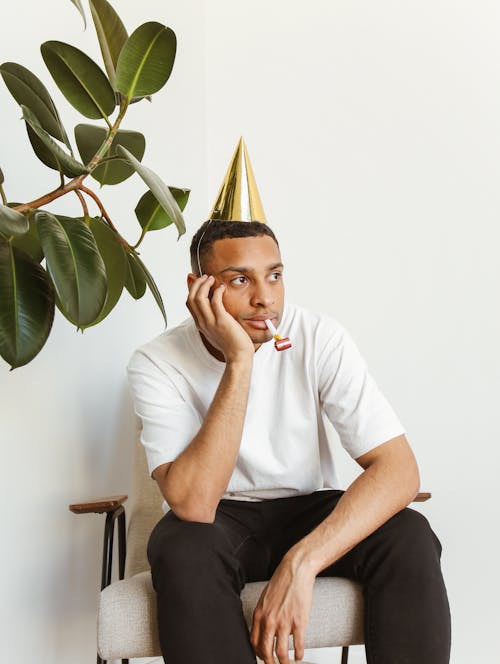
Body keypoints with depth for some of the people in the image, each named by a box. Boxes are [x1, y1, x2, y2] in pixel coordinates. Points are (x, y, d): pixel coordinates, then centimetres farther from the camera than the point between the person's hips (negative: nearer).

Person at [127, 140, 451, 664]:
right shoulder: (158, 365, -17)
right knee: (181, 546, -36)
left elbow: (398, 468, -22)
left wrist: (301, 562, -34)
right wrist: (239, 362, -33)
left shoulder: (320, 340, -14)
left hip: (310, 509, 2)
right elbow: (192, 504, -30)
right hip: (217, 522, -1)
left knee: (410, 537, -28)